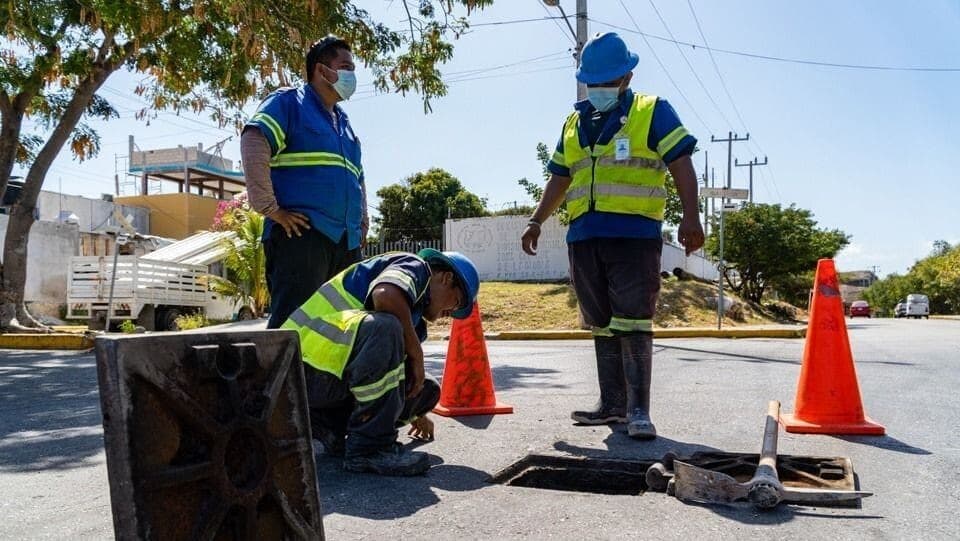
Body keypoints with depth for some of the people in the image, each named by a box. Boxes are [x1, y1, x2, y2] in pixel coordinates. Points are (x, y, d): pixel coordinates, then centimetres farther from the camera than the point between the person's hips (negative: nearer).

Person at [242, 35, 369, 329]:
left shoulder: (344, 123, 27)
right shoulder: (288, 102, 2)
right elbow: (253, 145, -13)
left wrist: (362, 221, 22)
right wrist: (271, 209, -17)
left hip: (346, 242, 8)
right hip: (302, 234, -8)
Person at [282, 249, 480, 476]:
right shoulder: (414, 266, -2)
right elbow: (386, 295, -28)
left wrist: (416, 414, 55)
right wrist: (416, 353, -15)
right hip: (309, 366, -9)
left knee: (428, 389, 3)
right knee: (385, 329, -33)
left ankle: (329, 425, 10)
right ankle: (370, 447, -22)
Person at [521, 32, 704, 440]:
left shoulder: (653, 113, 4)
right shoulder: (574, 125, 20)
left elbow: (681, 165, -5)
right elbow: (559, 179, 25)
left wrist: (690, 216, -17)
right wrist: (536, 221, 19)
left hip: (634, 237, -5)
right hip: (583, 239, 6)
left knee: (633, 325, -9)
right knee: (602, 326, 9)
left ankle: (638, 410, -5)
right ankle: (612, 403, 17)